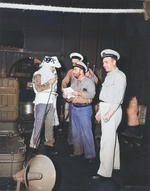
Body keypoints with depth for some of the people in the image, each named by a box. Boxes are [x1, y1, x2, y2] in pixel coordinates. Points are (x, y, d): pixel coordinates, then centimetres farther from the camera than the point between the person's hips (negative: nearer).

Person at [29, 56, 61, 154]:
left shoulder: (52, 74, 17)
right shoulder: (38, 74, -3)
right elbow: (38, 88, -15)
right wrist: (49, 82, -14)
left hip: (51, 102, 6)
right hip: (42, 102, -6)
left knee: (50, 124, 9)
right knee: (39, 124, -7)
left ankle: (49, 142, 18)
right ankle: (34, 144, 0)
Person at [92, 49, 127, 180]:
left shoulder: (119, 75, -9)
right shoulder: (109, 76, 20)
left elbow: (118, 97, -18)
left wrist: (109, 113, -23)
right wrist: (100, 112, 20)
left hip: (112, 110, -9)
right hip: (105, 110, 9)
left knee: (107, 141, -10)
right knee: (112, 138, 16)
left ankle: (105, 172, -6)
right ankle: (115, 165, 28)